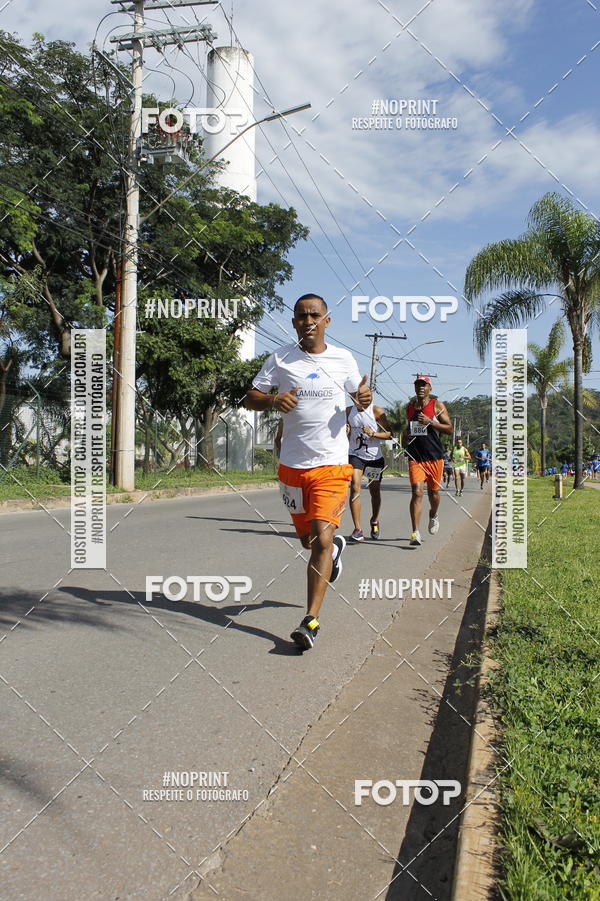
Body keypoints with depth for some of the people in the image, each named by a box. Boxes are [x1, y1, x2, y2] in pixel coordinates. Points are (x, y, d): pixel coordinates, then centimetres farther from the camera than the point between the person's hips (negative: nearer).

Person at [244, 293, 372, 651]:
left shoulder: (343, 359, 4)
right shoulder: (281, 359, 2)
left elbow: (359, 396, 17)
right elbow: (251, 398, 4)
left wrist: (365, 398, -8)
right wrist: (273, 400, -19)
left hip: (332, 464, -2)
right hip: (292, 464, 2)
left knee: (321, 540, -14)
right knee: (307, 539, 15)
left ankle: (311, 621, -9)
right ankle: (336, 545, 50)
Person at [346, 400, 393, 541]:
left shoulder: (377, 411, -7)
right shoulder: (348, 411, 3)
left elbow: (389, 433, -6)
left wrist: (373, 433, -22)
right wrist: (345, 432, -9)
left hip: (374, 457, -1)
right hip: (355, 455, 1)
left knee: (375, 492, 12)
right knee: (355, 487, -18)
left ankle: (374, 521, 40)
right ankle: (357, 530, -17)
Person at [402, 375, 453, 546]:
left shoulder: (437, 405, -1)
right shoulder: (409, 406, 12)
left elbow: (450, 429, -5)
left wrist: (430, 422, -16)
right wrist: (405, 434, 7)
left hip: (434, 456, -1)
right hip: (415, 456, 1)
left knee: (433, 492, 13)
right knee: (417, 492, -12)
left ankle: (433, 515, 46)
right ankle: (415, 532, -14)